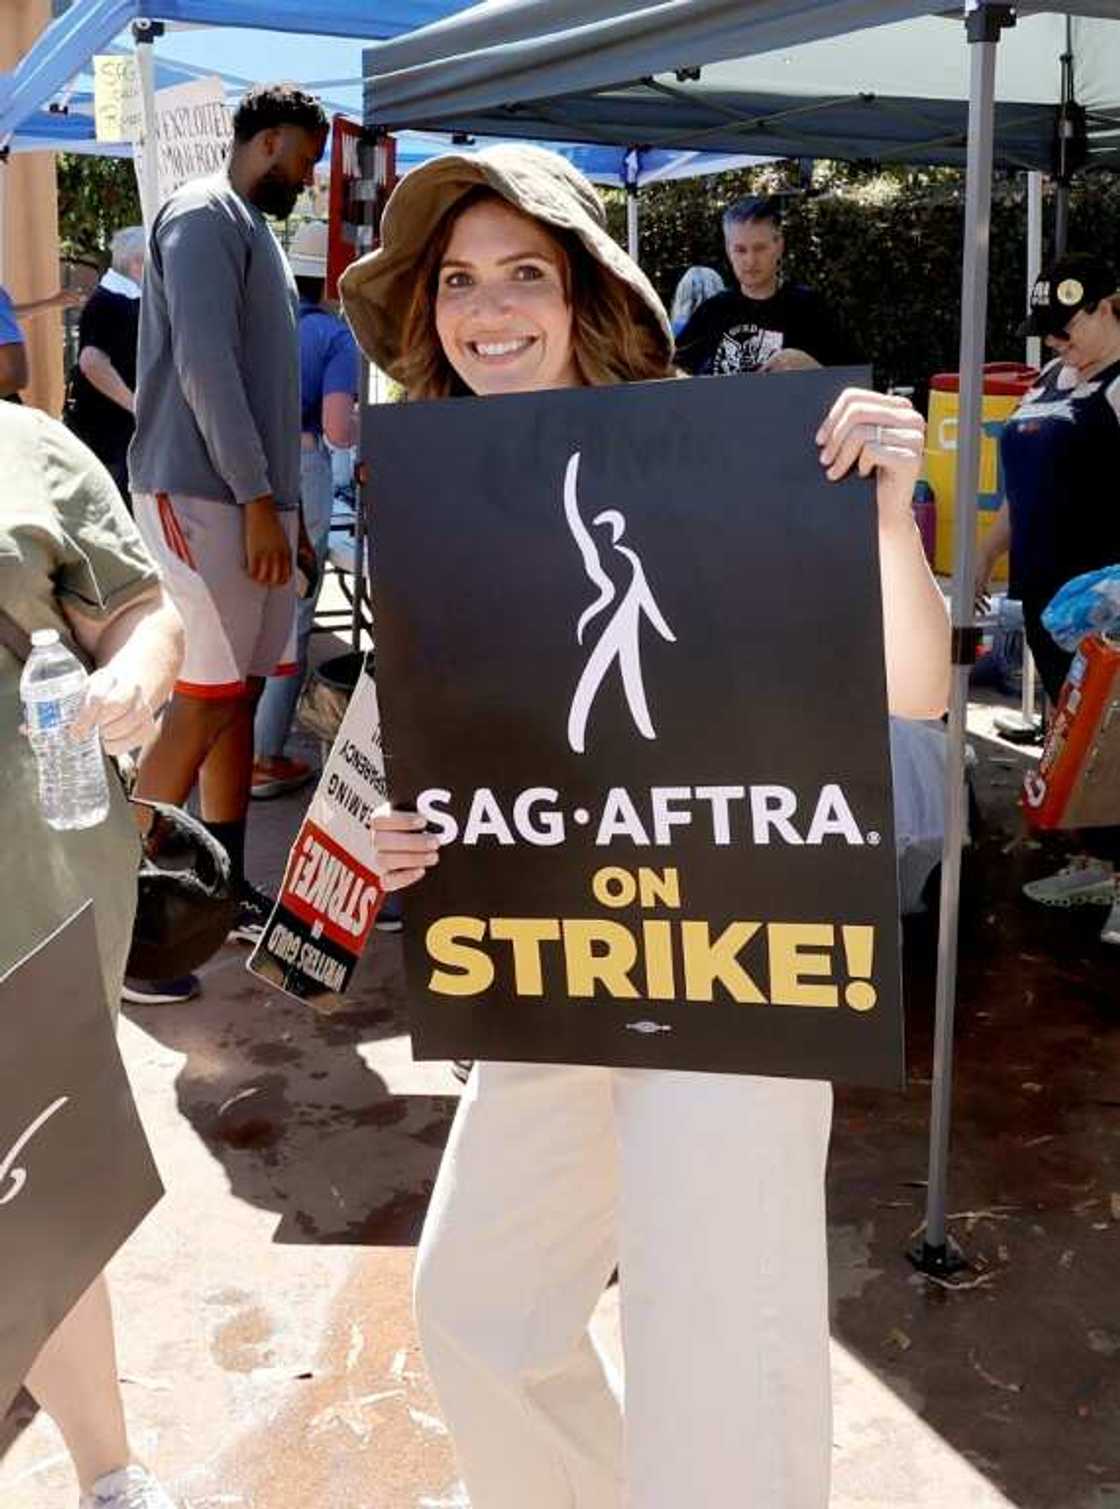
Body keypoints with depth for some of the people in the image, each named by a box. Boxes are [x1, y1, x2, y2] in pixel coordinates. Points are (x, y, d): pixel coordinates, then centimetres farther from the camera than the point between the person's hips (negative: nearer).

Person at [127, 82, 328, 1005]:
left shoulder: (255, 229, 20)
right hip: (203, 497, -9)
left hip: (250, 496, 9)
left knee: (241, 694, 9)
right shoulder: (204, 216, -8)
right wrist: (257, 498, -19)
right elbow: (204, 366, -17)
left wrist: (280, 500, 16)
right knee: (204, 704, -10)